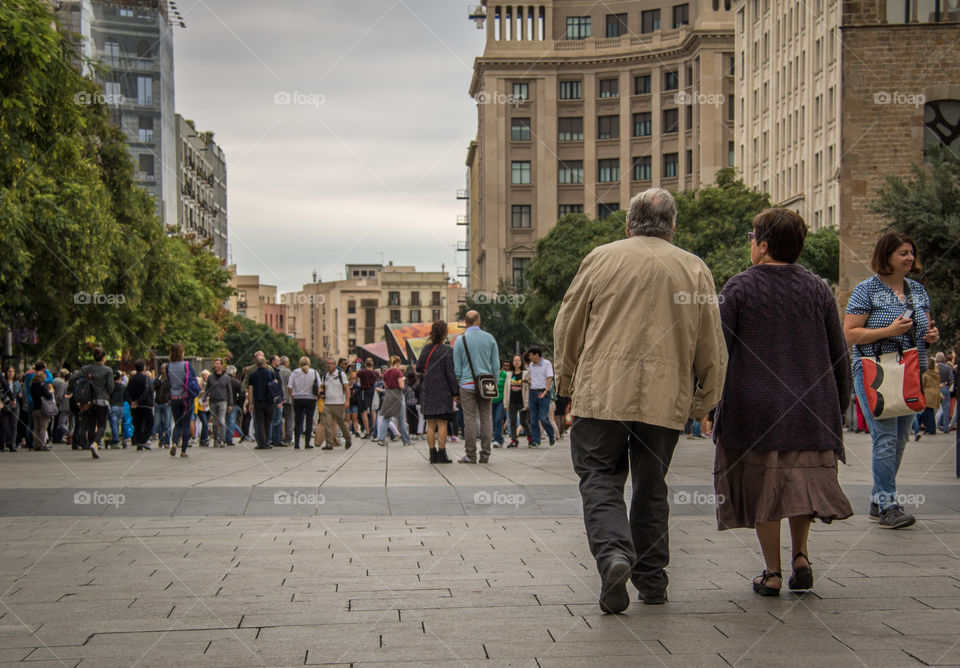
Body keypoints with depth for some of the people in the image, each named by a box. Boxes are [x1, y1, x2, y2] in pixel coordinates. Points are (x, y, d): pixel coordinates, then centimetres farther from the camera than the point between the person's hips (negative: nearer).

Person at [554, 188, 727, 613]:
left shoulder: (602, 258, 4)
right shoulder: (694, 269, 7)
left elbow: (567, 327, 8)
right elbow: (712, 348, 9)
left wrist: (567, 383, 20)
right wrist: (704, 401, 20)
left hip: (602, 392, -2)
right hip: (665, 399, 2)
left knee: (600, 478, 3)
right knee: (651, 486, 14)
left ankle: (613, 552, -22)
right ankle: (651, 578, 17)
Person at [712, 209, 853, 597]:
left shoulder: (738, 288, -5)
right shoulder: (818, 289, 5)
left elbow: (716, 350, -7)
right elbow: (839, 354, 8)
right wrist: (839, 406, 17)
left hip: (754, 407, -3)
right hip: (811, 405, 3)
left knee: (762, 488, 4)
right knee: (802, 483, 18)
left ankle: (772, 573, 6)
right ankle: (800, 554, 4)